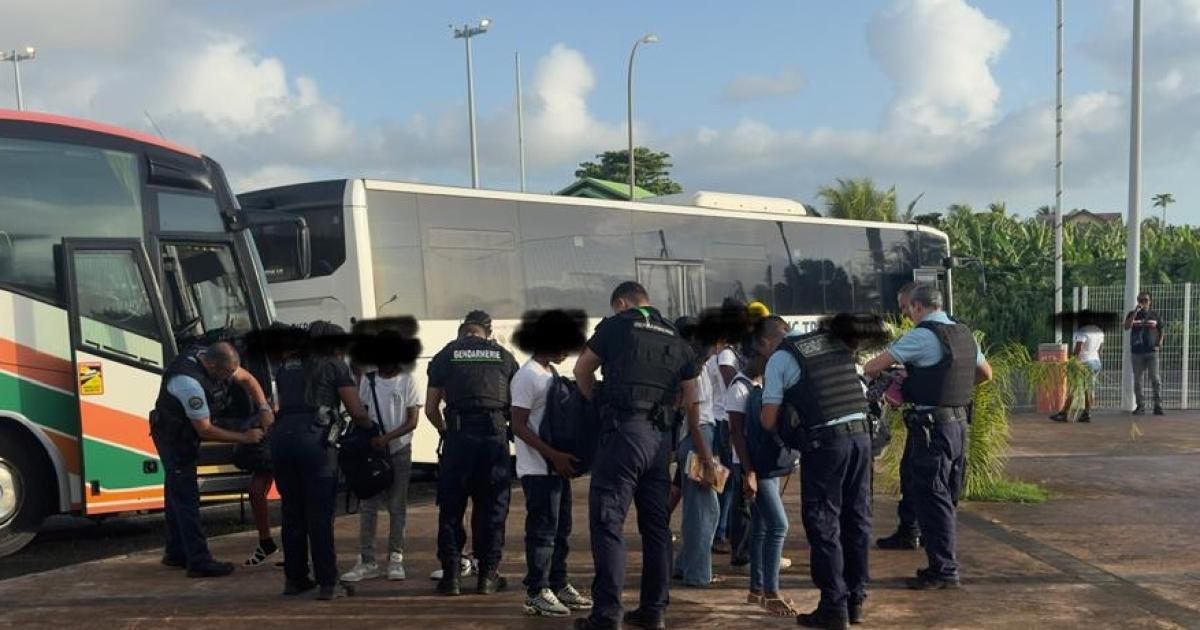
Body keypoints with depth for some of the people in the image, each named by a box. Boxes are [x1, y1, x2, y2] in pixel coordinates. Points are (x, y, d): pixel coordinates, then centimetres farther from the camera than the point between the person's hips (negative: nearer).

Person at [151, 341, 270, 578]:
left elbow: (247, 379, 3)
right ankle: (199, 562, -6)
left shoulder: (213, 358, -11)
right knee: (186, 498, -8)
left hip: (183, 435, 9)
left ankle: (176, 553, 30)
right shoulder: (190, 382, -35)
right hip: (173, 438, -9)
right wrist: (244, 437, -22)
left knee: (177, 494, 18)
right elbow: (205, 430, -28)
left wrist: (264, 409, -10)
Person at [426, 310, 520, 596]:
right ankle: (488, 575, 12)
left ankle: (451, 575, 9)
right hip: (495, 435, 1)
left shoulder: (445, 355, 9)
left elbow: (430, 408, 9)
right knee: (491, 508, 9)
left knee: (451, 508, 8)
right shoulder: (504, 356, 12)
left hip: (459, 436, -1)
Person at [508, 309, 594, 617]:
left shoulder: (551, 373, 13)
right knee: (543, 529, -4)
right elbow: (519, 426, -18)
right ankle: (536, 593, 4)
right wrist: (554, 455, -23)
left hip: (557, 465, 9)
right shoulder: (527, 376, -14)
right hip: (538, 468, -9)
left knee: (561, 528, 14)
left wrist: (562, 456, 9)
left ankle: (559, 585, 23)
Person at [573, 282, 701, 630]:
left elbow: (581, 371, 13)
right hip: (661, 438, 6)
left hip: (624, 432, -6)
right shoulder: (677, 341, 16)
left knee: (607, 522, -5)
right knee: (656, 525, 12)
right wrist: (704, 453, 24)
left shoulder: (616, 326, 5)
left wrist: (599, 404, 27)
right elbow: (692, 404, 17)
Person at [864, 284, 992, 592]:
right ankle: (944, 565, 25)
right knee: (946, 499, 16)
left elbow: (873, 367, -14)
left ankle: (943, 570, 4)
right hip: (959, 422, 8)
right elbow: (986, 373, 25)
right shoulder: (964, 333, 11)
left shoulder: (921, 336, -14)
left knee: (930, 499, -1)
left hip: (932, 425, -8)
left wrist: (867, 370, 8)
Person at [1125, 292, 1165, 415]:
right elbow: (1127, 327, -12)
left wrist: (1160, 343, -6)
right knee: (1138, 381, 6)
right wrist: (1135, 312, -17)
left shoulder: (1156, 316, 7)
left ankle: (1158, 406, -6)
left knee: (1155, 379, -9)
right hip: (1136, 352, 1)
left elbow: (1161, 331, 12)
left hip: (1152, 352, -1)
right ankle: (1140, 406, 12)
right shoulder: (1132, 314, 6)